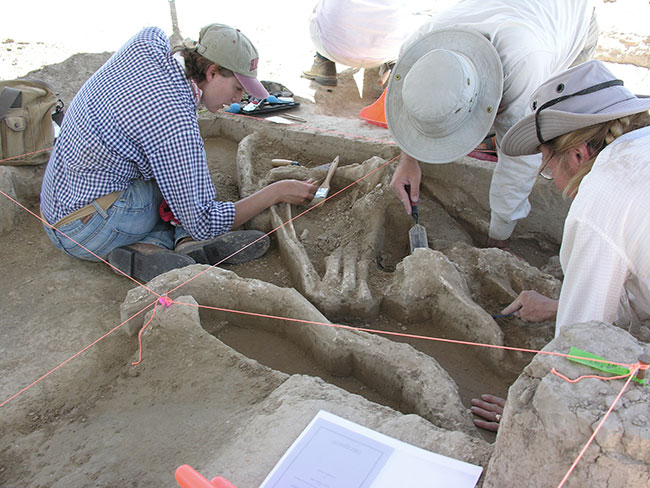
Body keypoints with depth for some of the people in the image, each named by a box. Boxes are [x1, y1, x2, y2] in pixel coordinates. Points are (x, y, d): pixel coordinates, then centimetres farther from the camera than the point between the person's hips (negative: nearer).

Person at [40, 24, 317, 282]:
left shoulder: (146, 42, -3)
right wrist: (276, 193, -15)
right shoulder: (176, 123, -27)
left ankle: (145, 248, -9)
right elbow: (204, 224, -23)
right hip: (86, 234, -9)